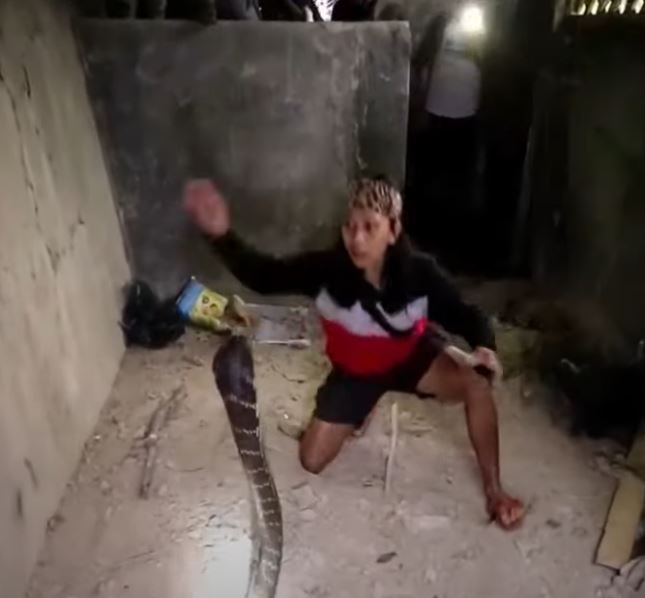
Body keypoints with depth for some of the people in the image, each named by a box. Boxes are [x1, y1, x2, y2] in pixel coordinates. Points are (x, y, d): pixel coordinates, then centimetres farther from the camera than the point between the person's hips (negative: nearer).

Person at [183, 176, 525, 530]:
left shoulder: (419, 272, -29)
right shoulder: (326, 269, -31)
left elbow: (464, 315, -19)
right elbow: (263, 276, -26)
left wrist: (483, 345, -42)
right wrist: (221, 235, -43)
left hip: (412, 355, 0)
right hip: (355, 371, 1)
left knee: (477, 386, -28)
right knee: (312, 461, 1)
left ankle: (493, 490, -6)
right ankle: (356, 412, 33)